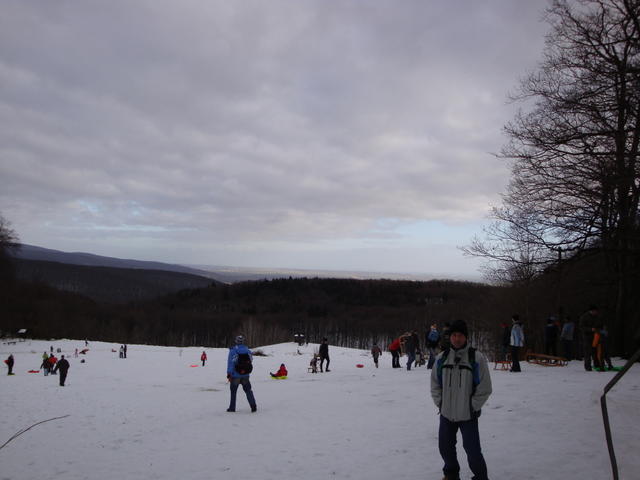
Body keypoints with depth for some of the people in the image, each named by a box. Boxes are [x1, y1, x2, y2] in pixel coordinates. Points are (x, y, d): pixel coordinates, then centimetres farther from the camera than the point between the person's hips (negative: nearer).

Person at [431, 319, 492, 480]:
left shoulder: (477, 358, -11)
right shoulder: (442, 358, -1)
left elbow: (484, 388, -7)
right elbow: (435, 384, 10)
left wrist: (473, 407, -7)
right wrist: (439, 403, 2)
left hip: (468, 414, -4)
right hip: (446, 413, 4)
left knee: (473, 450, -3)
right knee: (445, 447, 16)